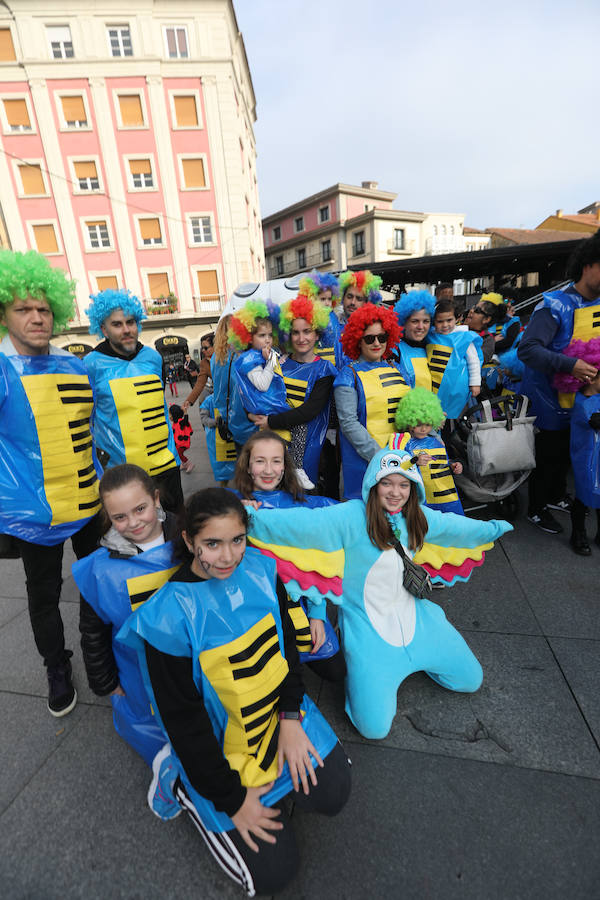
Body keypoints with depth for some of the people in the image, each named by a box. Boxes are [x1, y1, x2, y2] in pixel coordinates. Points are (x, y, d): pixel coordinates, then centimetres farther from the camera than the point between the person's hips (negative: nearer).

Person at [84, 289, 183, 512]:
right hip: (122, 469, -3)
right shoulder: (92, 364, -7)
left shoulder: (152, 357, 4)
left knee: (176, 514, 15)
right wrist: (100, 457, -2)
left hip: (164, 461, 4)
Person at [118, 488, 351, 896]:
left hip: (281, 714, 4)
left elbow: (287, 641, -2)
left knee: (332, 794, 3)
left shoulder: (260, 569, -13)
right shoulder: (169, 615, -26)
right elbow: (182, 718, -18)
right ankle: (184, 784, 18)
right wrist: (231, 799, -12)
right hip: (218, 745, -4)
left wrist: (290, 717, -10)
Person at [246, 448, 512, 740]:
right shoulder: (353, 516, -22)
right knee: (375, 728, -9)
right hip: (367, 625, -5)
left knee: (470, 680, 14)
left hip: (413, 616, 6)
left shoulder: (417, 518, -1)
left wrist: (493, 529, 29)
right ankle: (361, 668, 20)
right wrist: (253, 518, -49)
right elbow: (307, 523, -35)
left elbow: (452, 525, 16)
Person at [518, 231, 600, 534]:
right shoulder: (555, 306, -20)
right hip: (551, 397, -7)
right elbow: (527, 350, -30)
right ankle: (536, 510, 24)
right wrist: (570, 365, -37)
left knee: (566, 450, 21)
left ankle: (556, 496, 43)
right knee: (549, 453, 5)